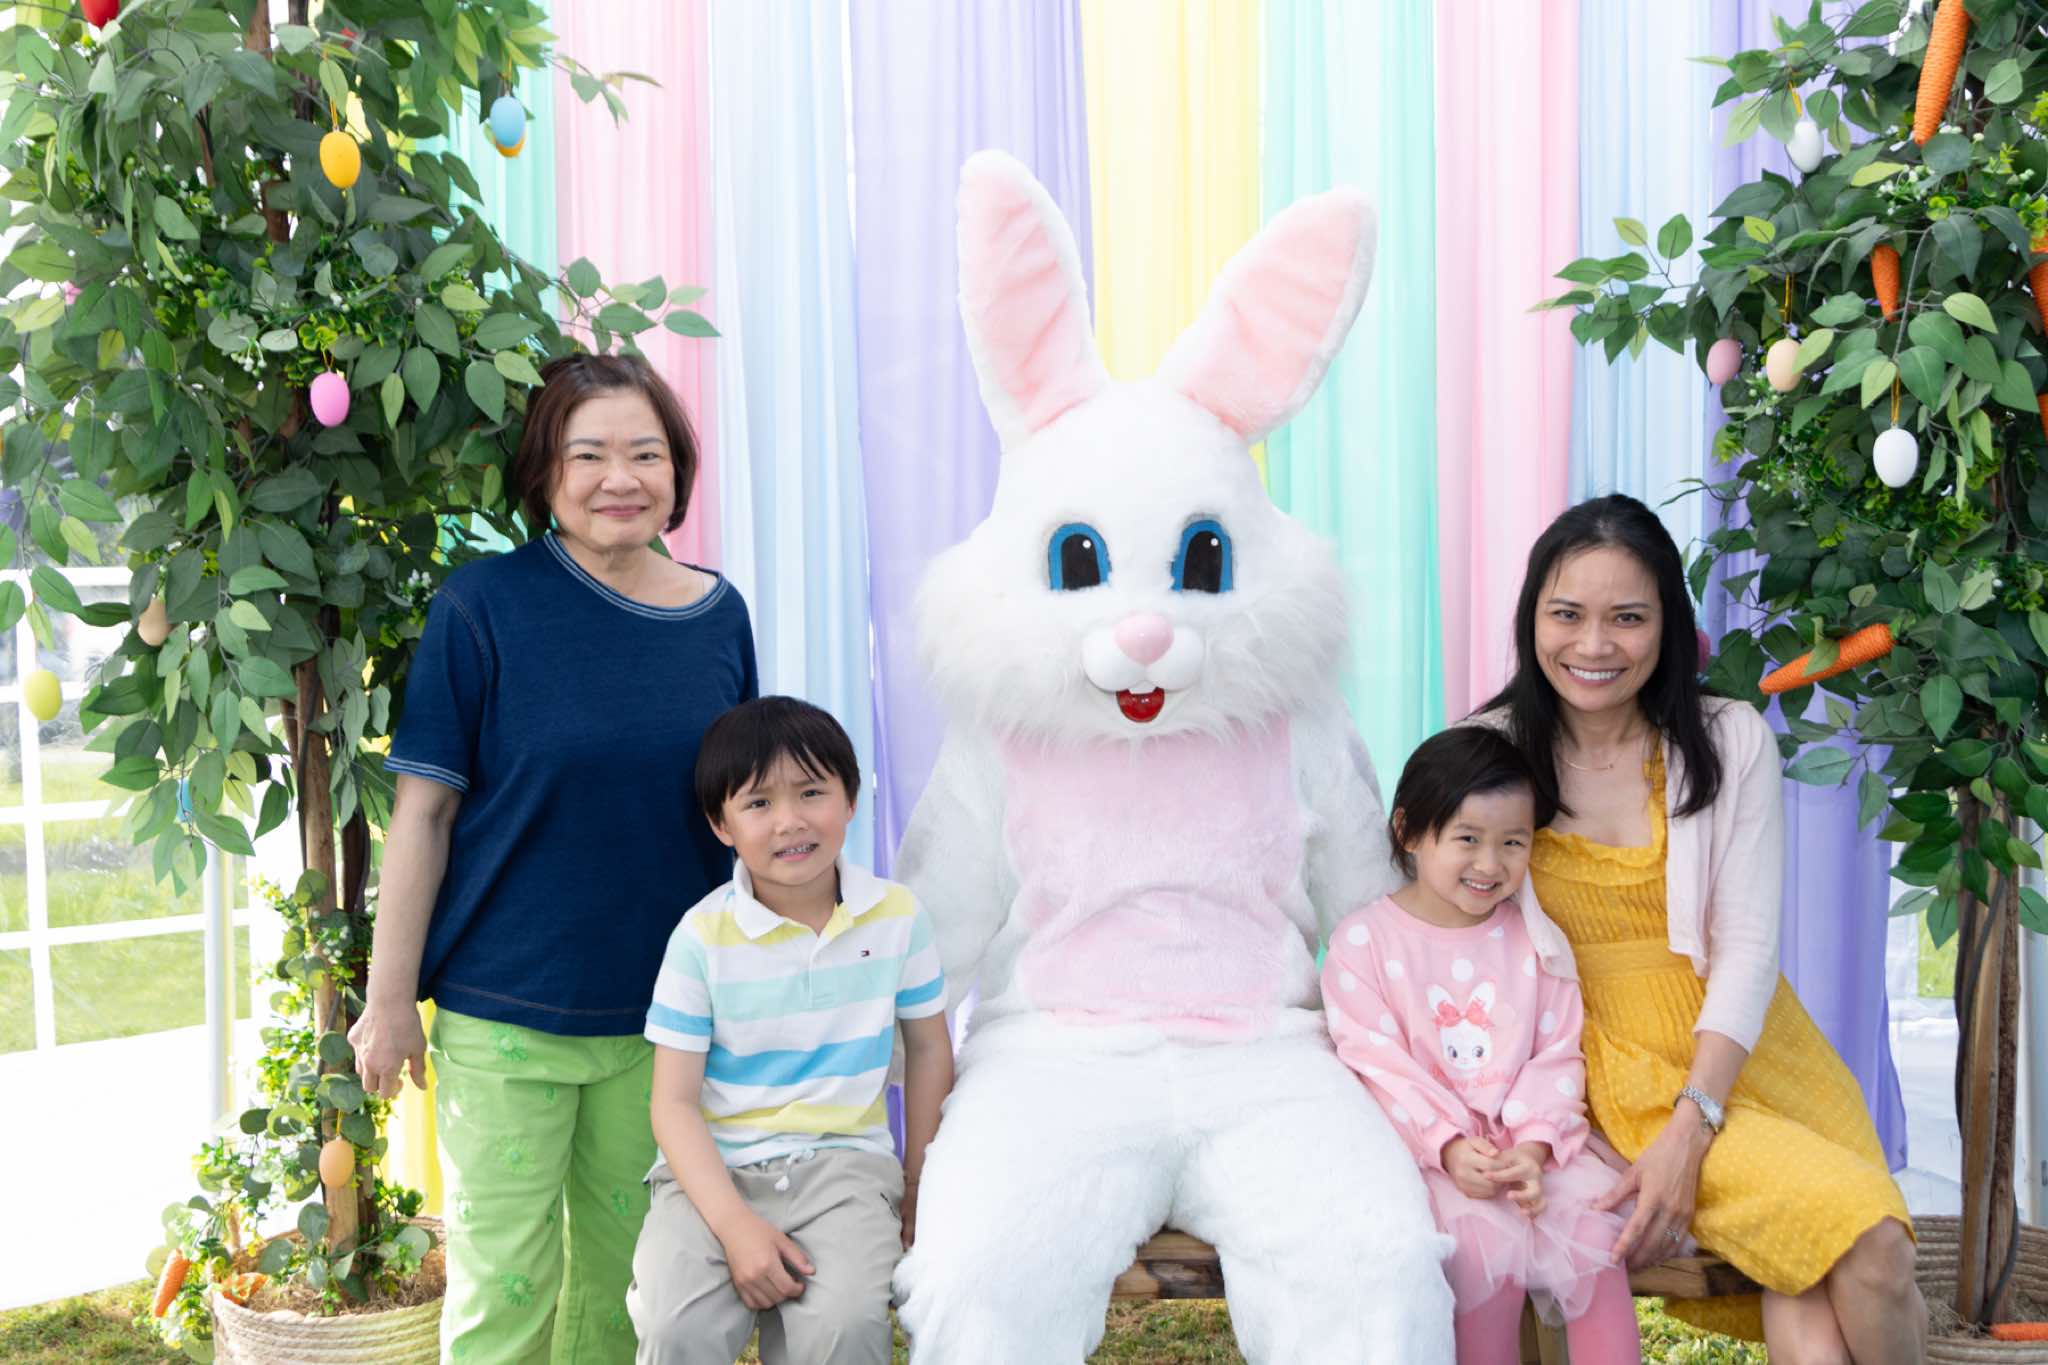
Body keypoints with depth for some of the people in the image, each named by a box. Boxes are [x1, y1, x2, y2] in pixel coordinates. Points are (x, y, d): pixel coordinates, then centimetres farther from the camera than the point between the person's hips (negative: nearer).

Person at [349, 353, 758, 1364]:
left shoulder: (718, 616, 3)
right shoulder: (484, 606, -10)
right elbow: (423, 810, -7)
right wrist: (389, 998, -6)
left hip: (658, 1015, 4)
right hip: (504, 1015, -4)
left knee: (624, 1274, 15)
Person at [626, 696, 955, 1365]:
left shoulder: (896, 916, 1)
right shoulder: (703, 935, -5)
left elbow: (927, 1049, 15)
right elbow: (674, 1103, -5)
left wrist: (916, 1183, 16)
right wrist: (736, 1226, -17)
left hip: (844, 1162, 1)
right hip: (715, 1168, -1)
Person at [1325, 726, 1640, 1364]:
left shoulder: (1535, 937, 8)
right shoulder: (1363, 939, -2)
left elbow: (1557, 1053, 4)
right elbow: (1378, 1064, -8)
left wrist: (1534, 1145, -13)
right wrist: (1450, 1146, -19)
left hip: (1528, 1141, 3)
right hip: (1427, 1147, -3)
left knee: (1592, 1217, -20)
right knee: (1484, 1236, -28)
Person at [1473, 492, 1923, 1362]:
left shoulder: (1731, 742, 1)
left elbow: (1747, 943, -3)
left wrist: (1689, 1129, -15)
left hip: (1738, 1051, 2)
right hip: (1611, 1061, -2)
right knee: (1862, 1235, -25)